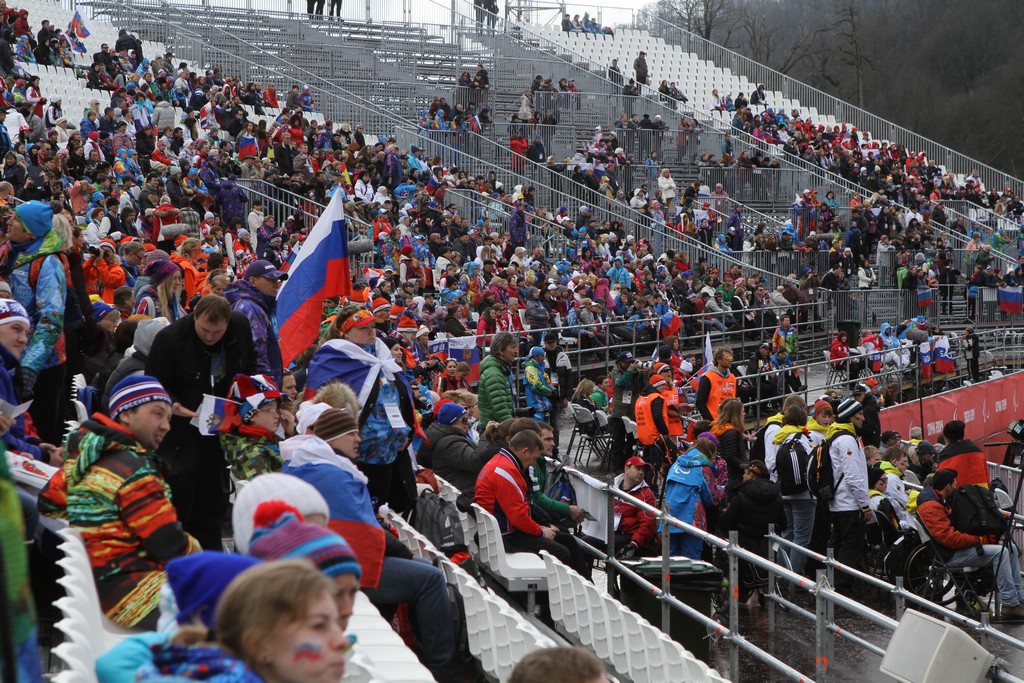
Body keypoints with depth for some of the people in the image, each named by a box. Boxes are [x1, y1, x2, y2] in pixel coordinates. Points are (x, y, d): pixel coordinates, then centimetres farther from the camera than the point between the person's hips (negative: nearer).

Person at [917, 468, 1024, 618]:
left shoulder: (941, 500, 16)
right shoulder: (930, 507, -19)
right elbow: (949, 538, -26)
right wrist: (981, 540, -19)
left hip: (959, 546, 11)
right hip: (950, 555, -11)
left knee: (1011, 548, 5)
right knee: (1000, 552, -23)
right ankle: (1010, 605, -22)